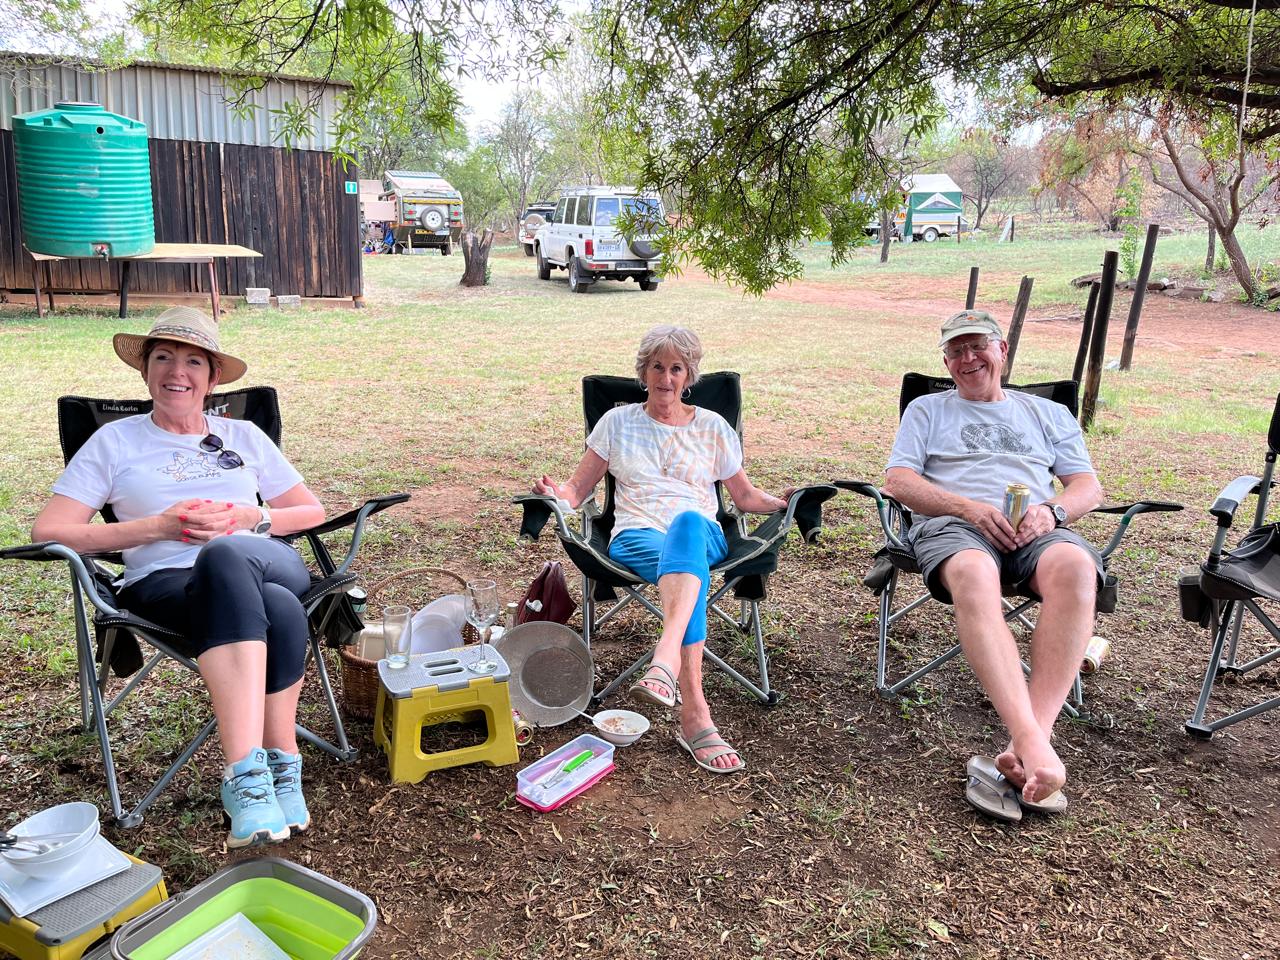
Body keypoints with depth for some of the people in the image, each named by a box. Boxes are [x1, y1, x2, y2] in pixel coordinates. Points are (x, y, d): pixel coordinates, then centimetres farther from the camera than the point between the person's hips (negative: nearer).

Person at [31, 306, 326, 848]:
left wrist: (250, 519, 0)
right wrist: (157, 527, -5)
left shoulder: (243, 436, 23)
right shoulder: (115, 441, 18)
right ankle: (279, 765, -39)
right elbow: (48, 532, 7)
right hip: (166, 584, -2)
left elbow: (313, 512, 21)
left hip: (271, 569, 2)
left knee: (224, 556, -40)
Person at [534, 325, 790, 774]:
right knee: (691, 572, -39)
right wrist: (557, 494, -7)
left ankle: (664, 662, -60)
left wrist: (781, 502, 2)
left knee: (687, 521, -41)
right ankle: (694, 714, -50)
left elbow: (745, 496, 22)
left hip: (702, 535, 1)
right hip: (637, 537, 0)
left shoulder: (713, 426, 20)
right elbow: (578, 488, 16)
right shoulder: (618, 422, 18)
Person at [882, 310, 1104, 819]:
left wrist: (1051, 510, -5)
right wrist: (970, 507, -8)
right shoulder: (927, 410, 25)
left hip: (1036, 529, 2)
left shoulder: (1048, 413, 30)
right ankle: (1034, 744, -50)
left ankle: (1022, 751, -43)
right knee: (974, 576, -41)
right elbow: (899, 480, 9)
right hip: (952, 526, -1)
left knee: (1076, 567, -37)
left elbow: (1088, 487, 20)